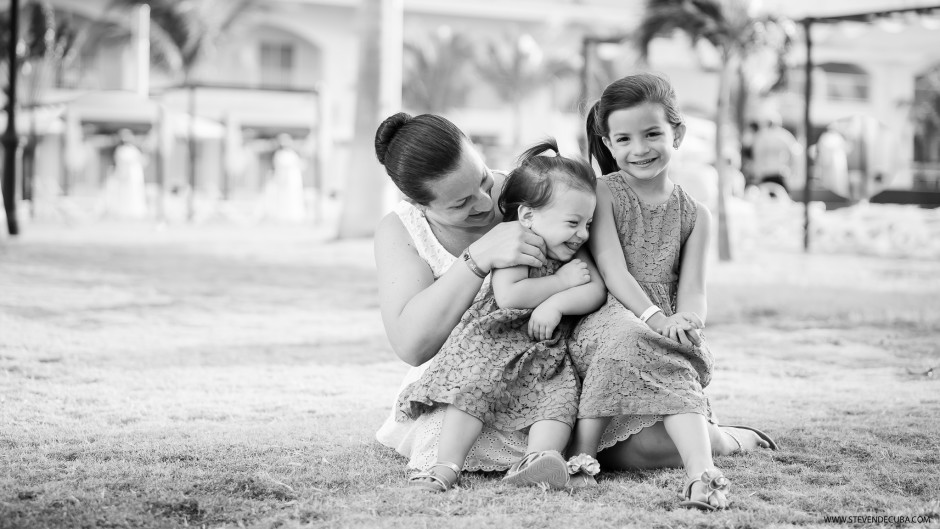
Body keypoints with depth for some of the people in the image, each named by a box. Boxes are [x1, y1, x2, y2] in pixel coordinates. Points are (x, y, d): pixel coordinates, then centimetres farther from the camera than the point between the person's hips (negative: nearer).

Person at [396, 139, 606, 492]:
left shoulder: (574, 254, 11)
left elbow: (596, 292, -2)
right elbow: (508, 296, -22)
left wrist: (556, 303, -19)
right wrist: (562, 281, -15)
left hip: (546, 353, 4)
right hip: (493, 343, -4)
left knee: (560, 396, -23)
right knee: (474, 387, -26)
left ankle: (539, 458, -42)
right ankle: (446, 467, -30)